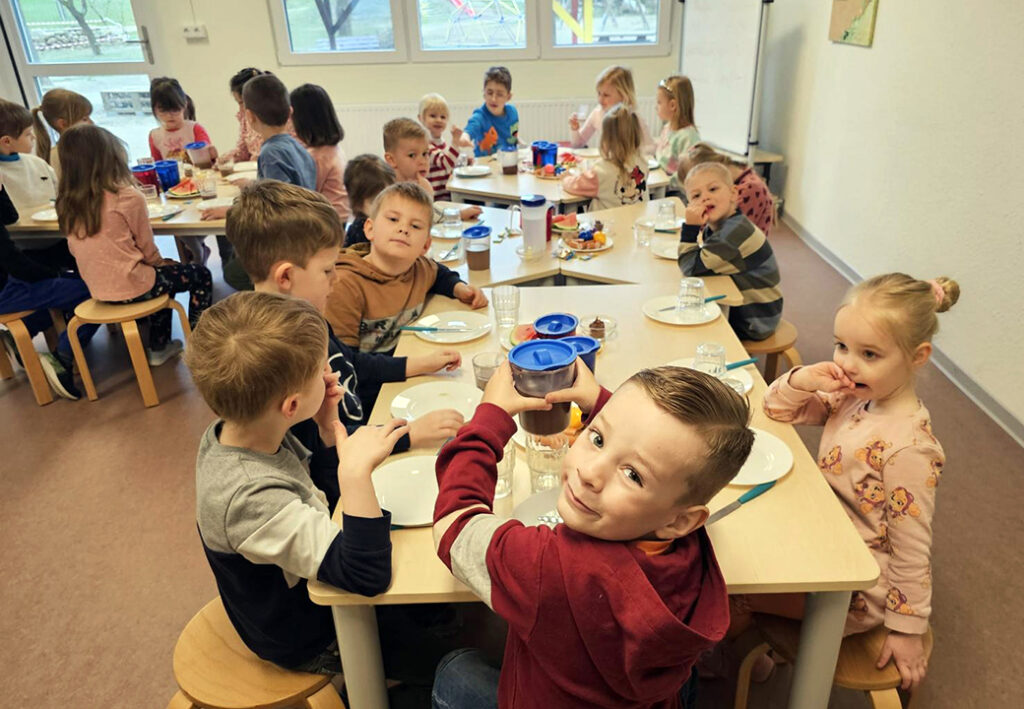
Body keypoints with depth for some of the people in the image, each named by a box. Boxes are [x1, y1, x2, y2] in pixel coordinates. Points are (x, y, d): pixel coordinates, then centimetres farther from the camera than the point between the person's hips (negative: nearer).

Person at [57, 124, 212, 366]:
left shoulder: (66, 204, 0)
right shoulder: (129, 198, -17)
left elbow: (77, 250, 11)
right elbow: (148, 250, -9)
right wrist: (162, 263, 14)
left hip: (97, 289, 7)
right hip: (130, 287, -7)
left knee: (164, 273, 31)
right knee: (200, 275, 12)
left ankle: (158, 346, 34)